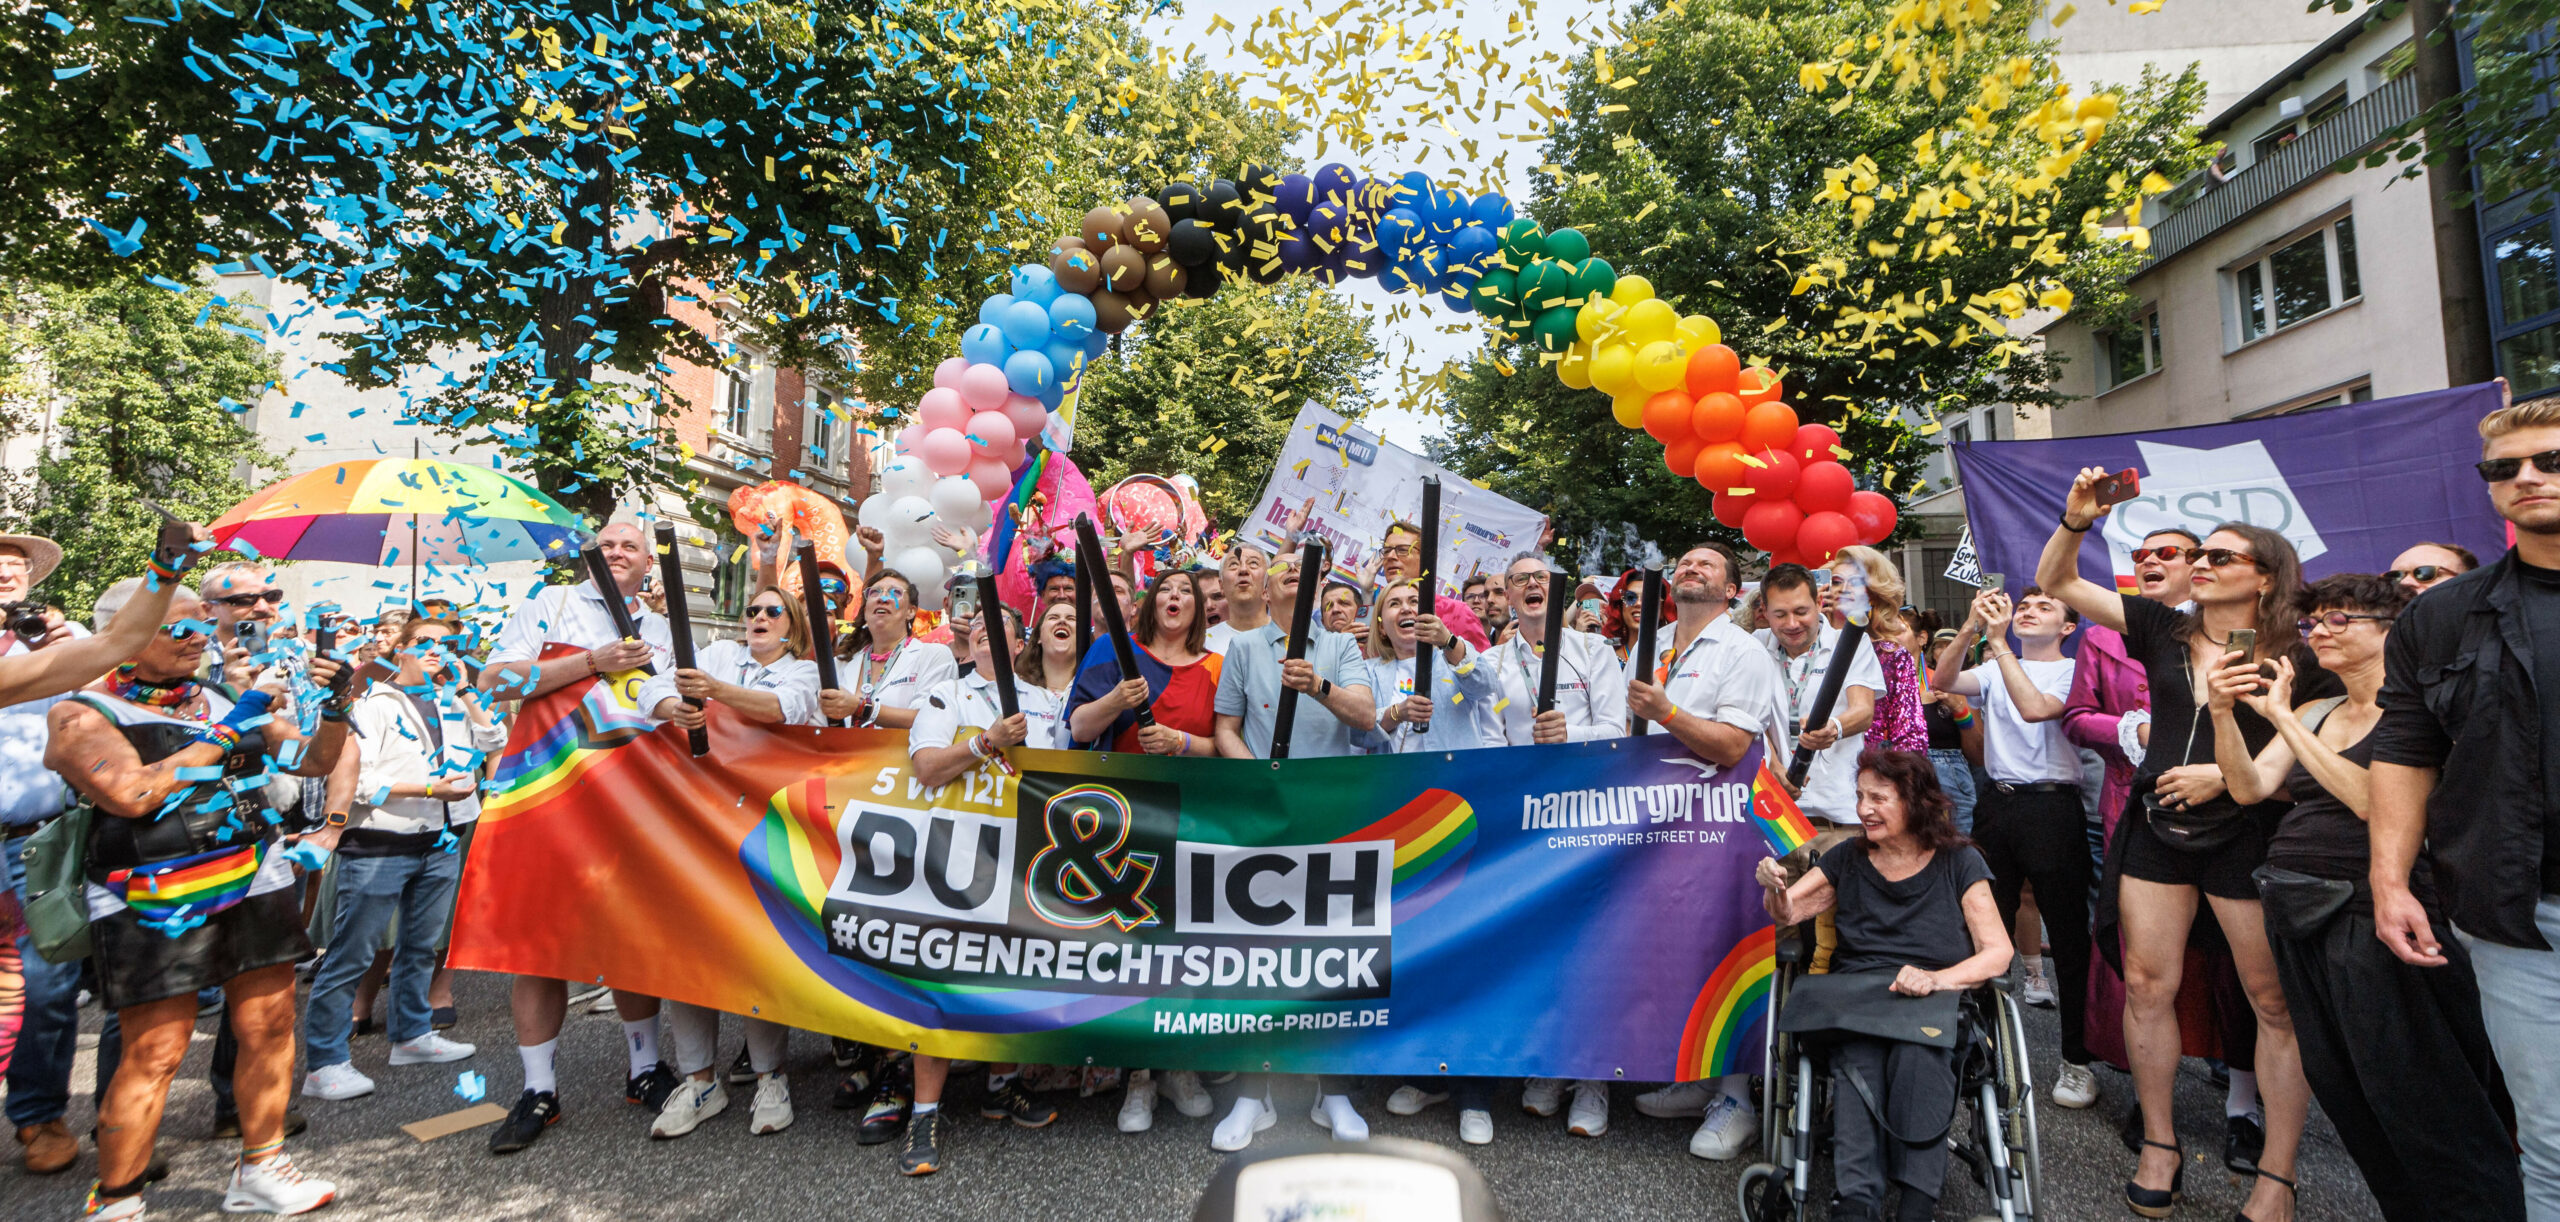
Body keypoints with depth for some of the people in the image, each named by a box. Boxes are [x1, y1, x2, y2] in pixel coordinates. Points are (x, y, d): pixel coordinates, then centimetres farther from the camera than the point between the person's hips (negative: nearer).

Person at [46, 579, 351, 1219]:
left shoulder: (222, 700, 14)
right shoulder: (82, 714, -2)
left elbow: (314, 760, 15)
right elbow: (130, 794, -18)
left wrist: (334, 705, -2)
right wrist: (225, 734, -13)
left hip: (257, 888, 5)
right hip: (154, 904, -5)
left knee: (269, 1029, 7)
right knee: (154, 1054, -2)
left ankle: (258, 1170, 21)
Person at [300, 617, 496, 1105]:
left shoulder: (453, 703, 14)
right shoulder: (375, 703, -5)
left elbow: (494, 741, 5)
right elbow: (358, 778, -12)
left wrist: (465, 689, 0)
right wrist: (428, 789, -19)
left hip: (440, 844, 6)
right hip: (379, 846, -6)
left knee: (420, 946, 16)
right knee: (352, 954, -3)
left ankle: (412, 1035, 27)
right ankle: (324, 1063, 4)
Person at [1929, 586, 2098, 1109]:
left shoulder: (2074, 672, 0)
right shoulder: (1996, 668, 13)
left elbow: (2035, 708, -19)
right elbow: (1944, 681, -6)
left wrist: (1998, 641, -20)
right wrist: (1971, 627, -18)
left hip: (2053, 806, -4)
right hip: (1997, 805, 4)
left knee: (2068, 933, 2)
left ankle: (2077, 1059, 14)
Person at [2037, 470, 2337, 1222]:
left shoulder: (2297, 659, -1)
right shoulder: (2163, 630, 6)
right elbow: (2056, 583, 5)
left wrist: (2227, 774, -15)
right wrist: (2076, 521, -9)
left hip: (2246, 839, -3)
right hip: (2157, 830, 3)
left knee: (2275, 1000, 3)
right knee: (2147, 985, 5)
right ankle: (2159, 1146, 20)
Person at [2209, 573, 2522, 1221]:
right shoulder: (2313, 713, 14)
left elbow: (2374, 799, -19)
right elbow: (2249, 787, 4)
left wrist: (2281, 716, -19)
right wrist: (2222, 712, -9)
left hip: (2371, 914, -7)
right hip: (2298, 916, 7)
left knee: (2413, 1103, -1)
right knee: (2341, 1090, 13)